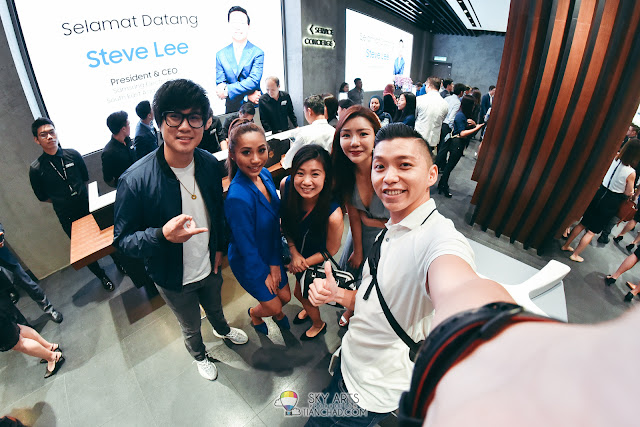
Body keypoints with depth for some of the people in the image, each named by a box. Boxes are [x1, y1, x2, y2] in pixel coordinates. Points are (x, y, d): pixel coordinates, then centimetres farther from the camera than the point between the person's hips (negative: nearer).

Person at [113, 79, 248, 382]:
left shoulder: (209, 163, -15)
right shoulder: (135, 181, -31)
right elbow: (122, 240, -21)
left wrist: (220, 246, 4)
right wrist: (163, 235, -40)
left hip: (210, 266, 4)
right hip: (174, 279, -3)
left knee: (215, 307, 34)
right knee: (190, 327, 26)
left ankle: (222, 329, 70)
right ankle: (199, 355, 60)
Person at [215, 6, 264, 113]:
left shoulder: (257, 53, 0)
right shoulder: (220, 54, 8)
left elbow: (254, 81, -12)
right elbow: (220, 84, 1)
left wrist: (227, 90, -19)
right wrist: (247, 94, -14)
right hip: (232, 108, 2)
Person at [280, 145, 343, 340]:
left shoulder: (333, 215, -40)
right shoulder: (286, 185, -27)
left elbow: (330, 251, -19)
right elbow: (285, 222, -8)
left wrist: (304, 263, -11)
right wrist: (294, 253, -15)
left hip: (316, 261, -4)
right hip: (294, 250, 4)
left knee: (307, 296, 22)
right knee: (298, 292, 30)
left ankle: (319, 324, 58)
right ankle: (307, 309, 68)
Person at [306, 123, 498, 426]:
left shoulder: (438, 236, -29)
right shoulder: (389, 233, 2)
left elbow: (458, 288, -53)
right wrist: (336, 294, -9)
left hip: (370, 394, -8)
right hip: (349, 365, 8)